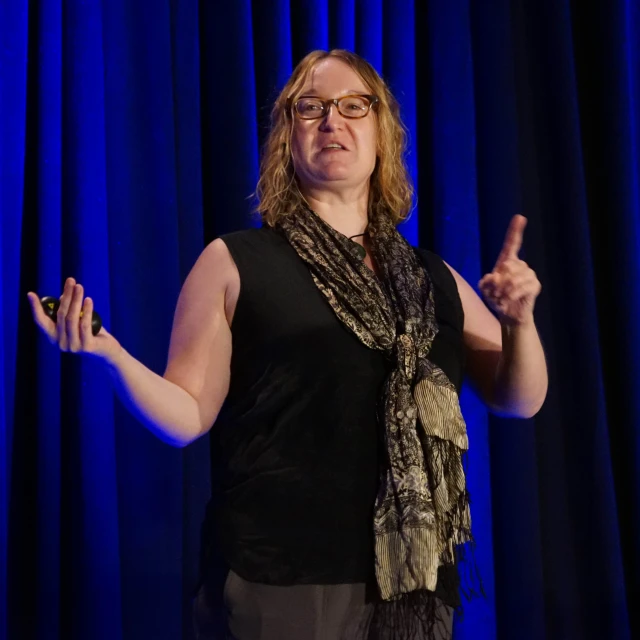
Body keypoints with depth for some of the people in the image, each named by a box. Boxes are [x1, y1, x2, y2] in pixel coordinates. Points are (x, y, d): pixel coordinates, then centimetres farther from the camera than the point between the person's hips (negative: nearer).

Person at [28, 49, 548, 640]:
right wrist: (111, 354, -20)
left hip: (412, 580, 4)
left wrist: (519, 322, -8)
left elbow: (519, 401, 11)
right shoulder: (234, 263, 0)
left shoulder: (432, 278, 10)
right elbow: (187, 416, -2)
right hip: (278, 581, -3)